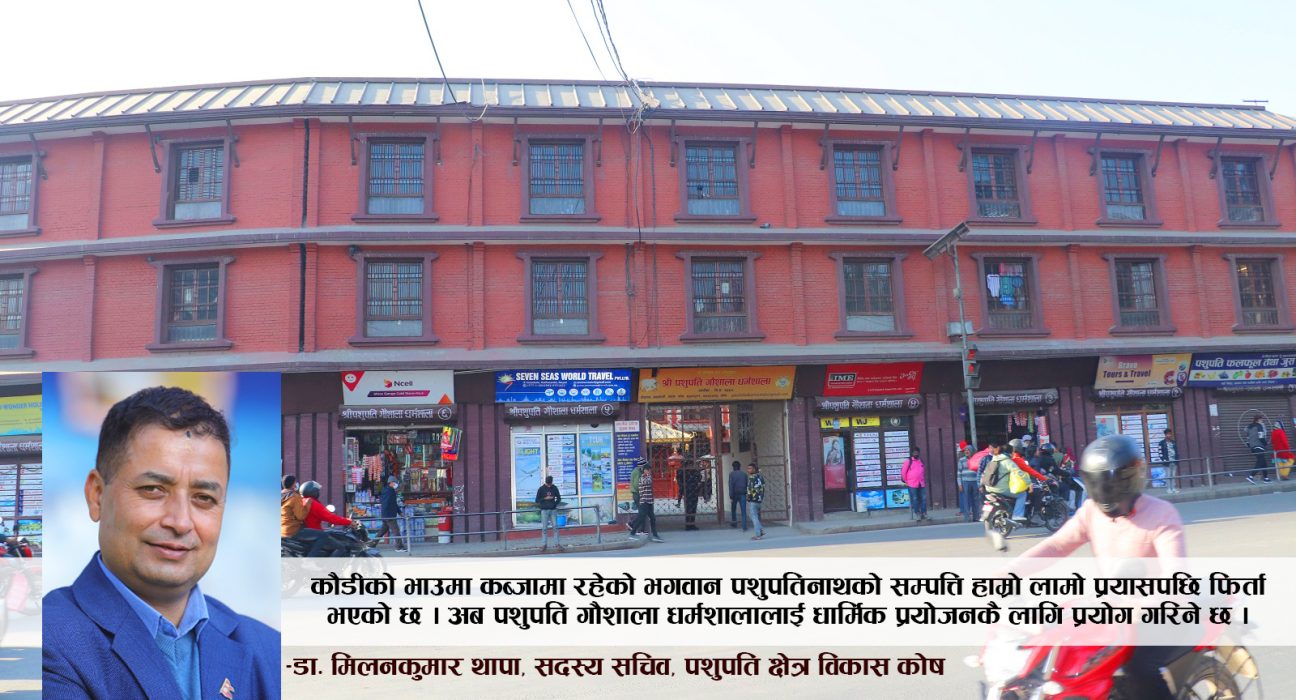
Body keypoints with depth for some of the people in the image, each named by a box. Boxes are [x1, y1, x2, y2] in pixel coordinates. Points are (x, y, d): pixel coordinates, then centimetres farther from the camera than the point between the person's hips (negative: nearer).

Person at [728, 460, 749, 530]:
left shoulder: (731, 474, -5)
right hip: (742, 494, 1)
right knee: (743, 511, -1)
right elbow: (747, 485, 4)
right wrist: (747, 494, 13)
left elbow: (731, 485, -11)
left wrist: (731, 496, -10)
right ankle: (744, 527, -7)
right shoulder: (744, 474, 4)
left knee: (733, 509, 20)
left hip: (735, 494, -1)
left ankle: (734, 523, 27)